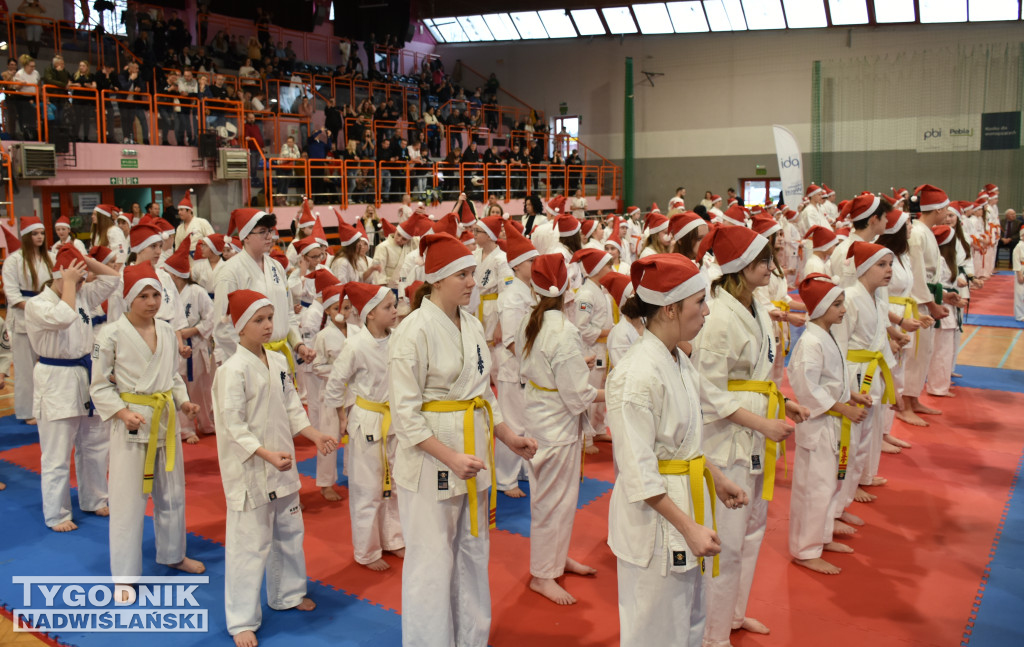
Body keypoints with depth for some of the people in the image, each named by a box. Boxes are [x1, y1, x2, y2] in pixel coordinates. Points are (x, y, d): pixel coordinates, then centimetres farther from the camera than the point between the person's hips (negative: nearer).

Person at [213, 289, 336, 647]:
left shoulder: (278, 361, 5)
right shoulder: (233, 370, -18)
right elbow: (233, 425, -20)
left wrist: (315, 435, -1)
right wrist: (267, 454, -28)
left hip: (282, 466, 8)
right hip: (248, 470, -8)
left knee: (289, 532, 21)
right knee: (249, 544, 0)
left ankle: (287, 593, 42)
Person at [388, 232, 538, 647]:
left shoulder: (472, 325, 7)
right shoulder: (415, 330, -15)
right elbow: (405, 412, -16)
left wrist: (508, 437, 8)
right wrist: (451, 458, -22)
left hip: (473, 456, 7)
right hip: (431, 464, -7)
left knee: (473, 554, 17)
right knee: (433, 563, 4)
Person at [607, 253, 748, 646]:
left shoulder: (678, 361, 5)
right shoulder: (636, 374, -24)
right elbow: (638, 471, -23)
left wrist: (717, 478, 15)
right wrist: (688, 527, -22)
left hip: (688, 502, 9)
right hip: (655, 516, -9)